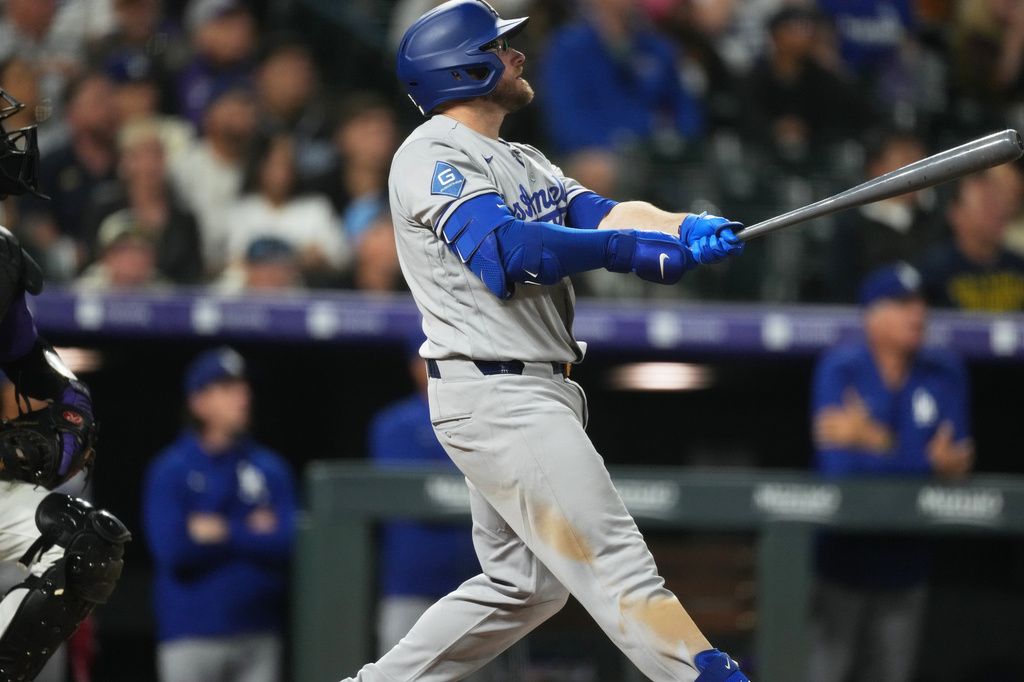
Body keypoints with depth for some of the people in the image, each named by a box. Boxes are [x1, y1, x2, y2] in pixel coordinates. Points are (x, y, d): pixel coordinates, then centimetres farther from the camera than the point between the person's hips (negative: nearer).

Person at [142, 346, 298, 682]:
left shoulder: (270, 468, 9)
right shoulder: (169, 471, 0)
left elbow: (288, 542, -2)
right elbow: (172, 551, -12)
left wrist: (223, 532, -10)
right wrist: (250, 533, -5)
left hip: (258, 637, 3)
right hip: (192, 638, -3)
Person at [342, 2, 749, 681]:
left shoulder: (523, 163, 21)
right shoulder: (434, 157, -9)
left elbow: (599, 211, 5)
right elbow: (505, 250, -24)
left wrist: (684, 229, -14)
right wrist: (630, 249, -21)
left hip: (537, 393, 10)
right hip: (496, 394, -10)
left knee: (525, 582, 15)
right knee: (615, 561, -13)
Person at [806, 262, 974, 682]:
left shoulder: (945, 373, 3)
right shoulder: (840, 369, -8)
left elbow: (955, 464, -6)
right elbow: (838, 464, -18)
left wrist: (874, 442, -15)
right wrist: (928, 462, -20)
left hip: (907, 553, 4)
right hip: (844, 550, -4)